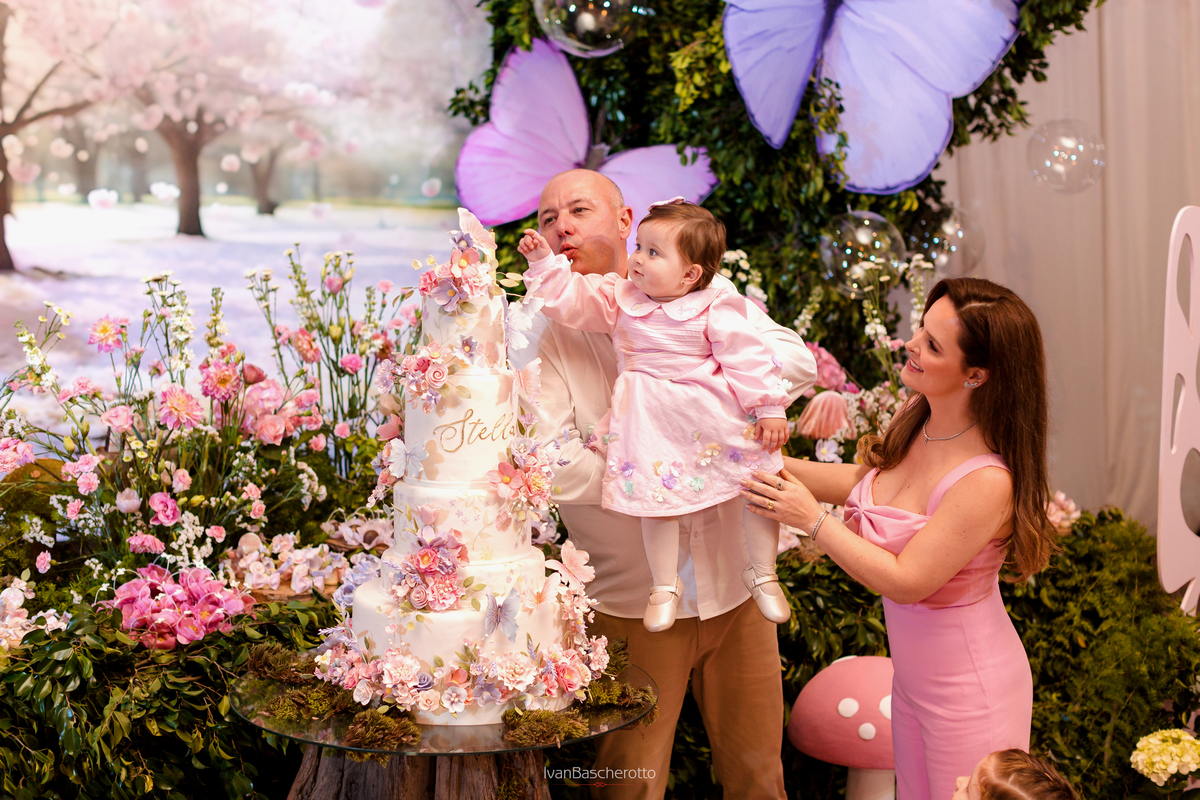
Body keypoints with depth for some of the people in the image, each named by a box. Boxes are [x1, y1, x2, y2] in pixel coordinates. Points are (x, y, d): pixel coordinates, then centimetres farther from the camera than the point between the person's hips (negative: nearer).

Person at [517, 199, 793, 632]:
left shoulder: (716, 310, -10)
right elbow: (572, 298, 4)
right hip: (654, 424, 2)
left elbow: (748, 358, -10)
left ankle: (763, 572, 21)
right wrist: (543, 261, -6)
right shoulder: (620, 297, 2)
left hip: (720, 415, -2)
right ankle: (665, 585, 20)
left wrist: (770, 408, -12)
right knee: (657, 497, 0)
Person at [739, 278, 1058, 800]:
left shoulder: (988, 482, -30)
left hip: (969, 696, -8)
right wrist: (777, 464, 6)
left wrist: (812, 519, -20)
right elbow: (866, 480, 13)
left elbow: (904, 581, -25)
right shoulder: (915, 419, -7)